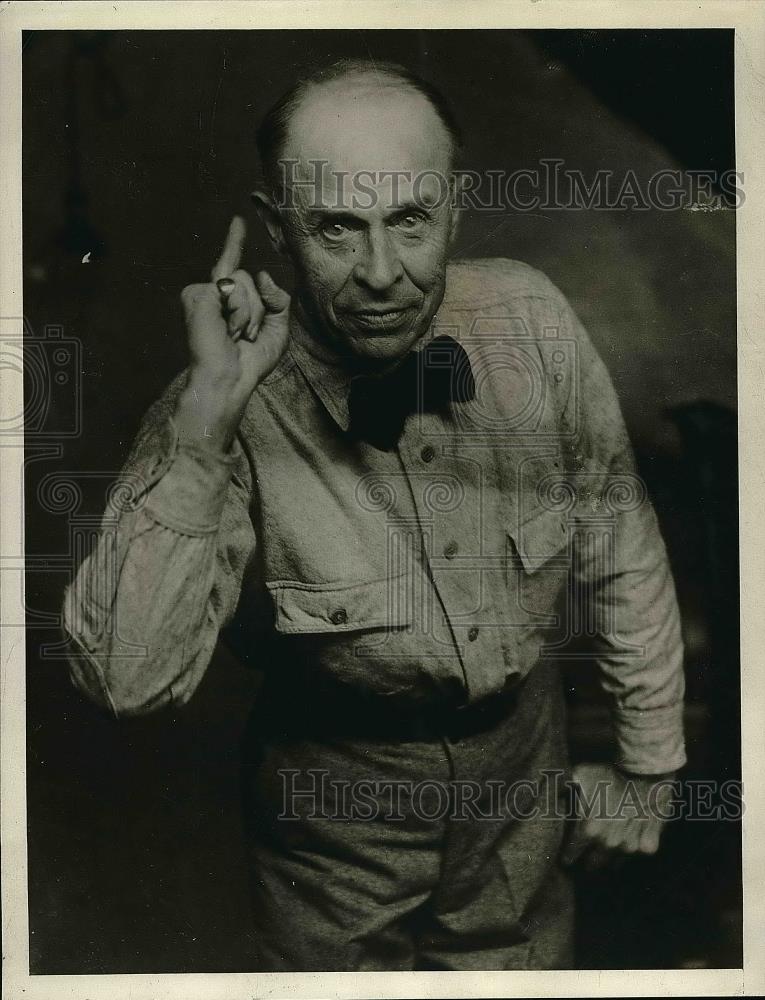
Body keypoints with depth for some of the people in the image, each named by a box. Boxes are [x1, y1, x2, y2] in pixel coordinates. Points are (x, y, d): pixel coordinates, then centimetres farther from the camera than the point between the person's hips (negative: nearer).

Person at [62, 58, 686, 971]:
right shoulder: (233, 411, -26)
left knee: (531, 963, 24)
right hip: (337, 794, -2)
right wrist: (206, 417, -39)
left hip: (524, 756, 3)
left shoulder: (530, 317, -17)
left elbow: (618, 551, -4)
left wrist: (647, 766, 4)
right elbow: (127, 677, -33)